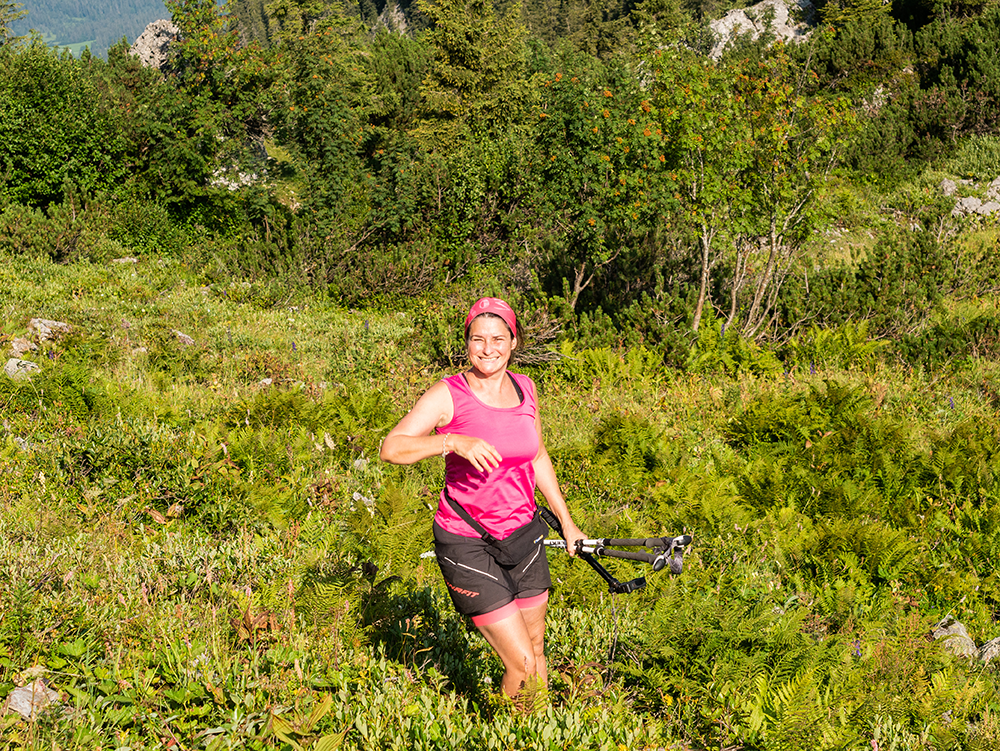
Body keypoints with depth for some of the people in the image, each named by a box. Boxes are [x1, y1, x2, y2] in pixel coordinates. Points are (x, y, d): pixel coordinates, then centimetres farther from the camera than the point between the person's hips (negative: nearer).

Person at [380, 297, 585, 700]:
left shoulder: (524, 388, 4)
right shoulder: (448, 394, -13)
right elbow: (391, 447, -23)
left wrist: (566, 519, 23)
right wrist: (454, 441, -36)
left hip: (522, 534, 6)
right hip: (467, 545, -5)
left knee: (536, 650, 16)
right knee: (522, 665, -6)